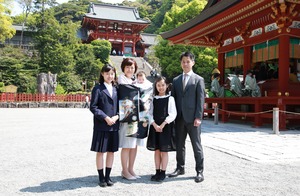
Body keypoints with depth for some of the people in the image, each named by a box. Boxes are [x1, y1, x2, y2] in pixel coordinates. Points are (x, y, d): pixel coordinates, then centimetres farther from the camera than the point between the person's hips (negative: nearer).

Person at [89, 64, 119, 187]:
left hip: (114, 125, 5)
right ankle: (101, 177, 15)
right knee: (100, 151, 3)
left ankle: (108, 176, 21)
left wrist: (116, 117, -6)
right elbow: (93, 107, -8)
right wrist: (106, 118, -14)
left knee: (111, 151, 10)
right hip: (101, 125, -4)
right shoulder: (98, 88, -2)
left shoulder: (116, 89, 11)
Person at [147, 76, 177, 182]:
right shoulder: (153, 99, 8)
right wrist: (154, 125, -11)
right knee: (156, 150, 9)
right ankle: (157, 172, 19)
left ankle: (163, 172, 12)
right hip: (155, 127, 3)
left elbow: (172, 114, -8)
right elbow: (150, 113, 3)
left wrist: (163, 125, -15)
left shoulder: (170, 99, -2)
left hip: (166, 127, -3)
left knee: (164, 151, 2)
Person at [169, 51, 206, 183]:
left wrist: (198, 117, -12)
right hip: (179, 118, 4)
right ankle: (180, 168, 26)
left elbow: (200, 100, -5)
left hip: (192, 118, -4)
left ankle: (199, 171, 12)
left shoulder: (198, 80, 2)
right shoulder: (176, 80, 13)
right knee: (179, 145, 12)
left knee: (196, 145, 3)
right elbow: (173, 98, 12)